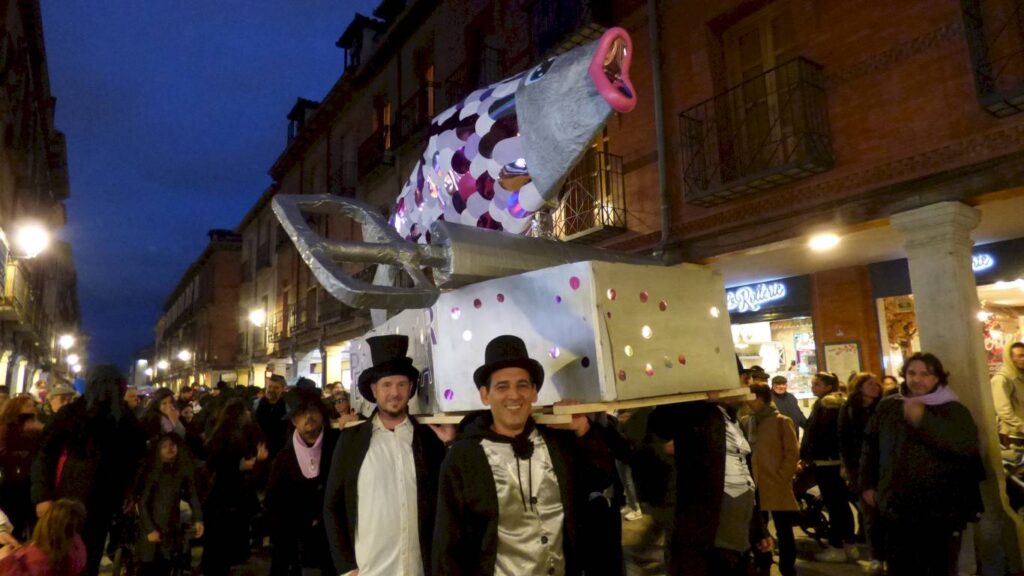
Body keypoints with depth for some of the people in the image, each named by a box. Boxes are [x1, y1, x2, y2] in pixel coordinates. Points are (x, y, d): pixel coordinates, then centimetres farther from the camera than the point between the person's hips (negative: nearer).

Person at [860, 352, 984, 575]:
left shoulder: (954, 410, -3)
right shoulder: (888, 407, 7)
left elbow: (968, 446, -21)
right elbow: (870, 446, 15)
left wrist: (923, 420, -28)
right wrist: (867, 484, 13)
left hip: (941, 510, -3)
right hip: (898, 508, 3)